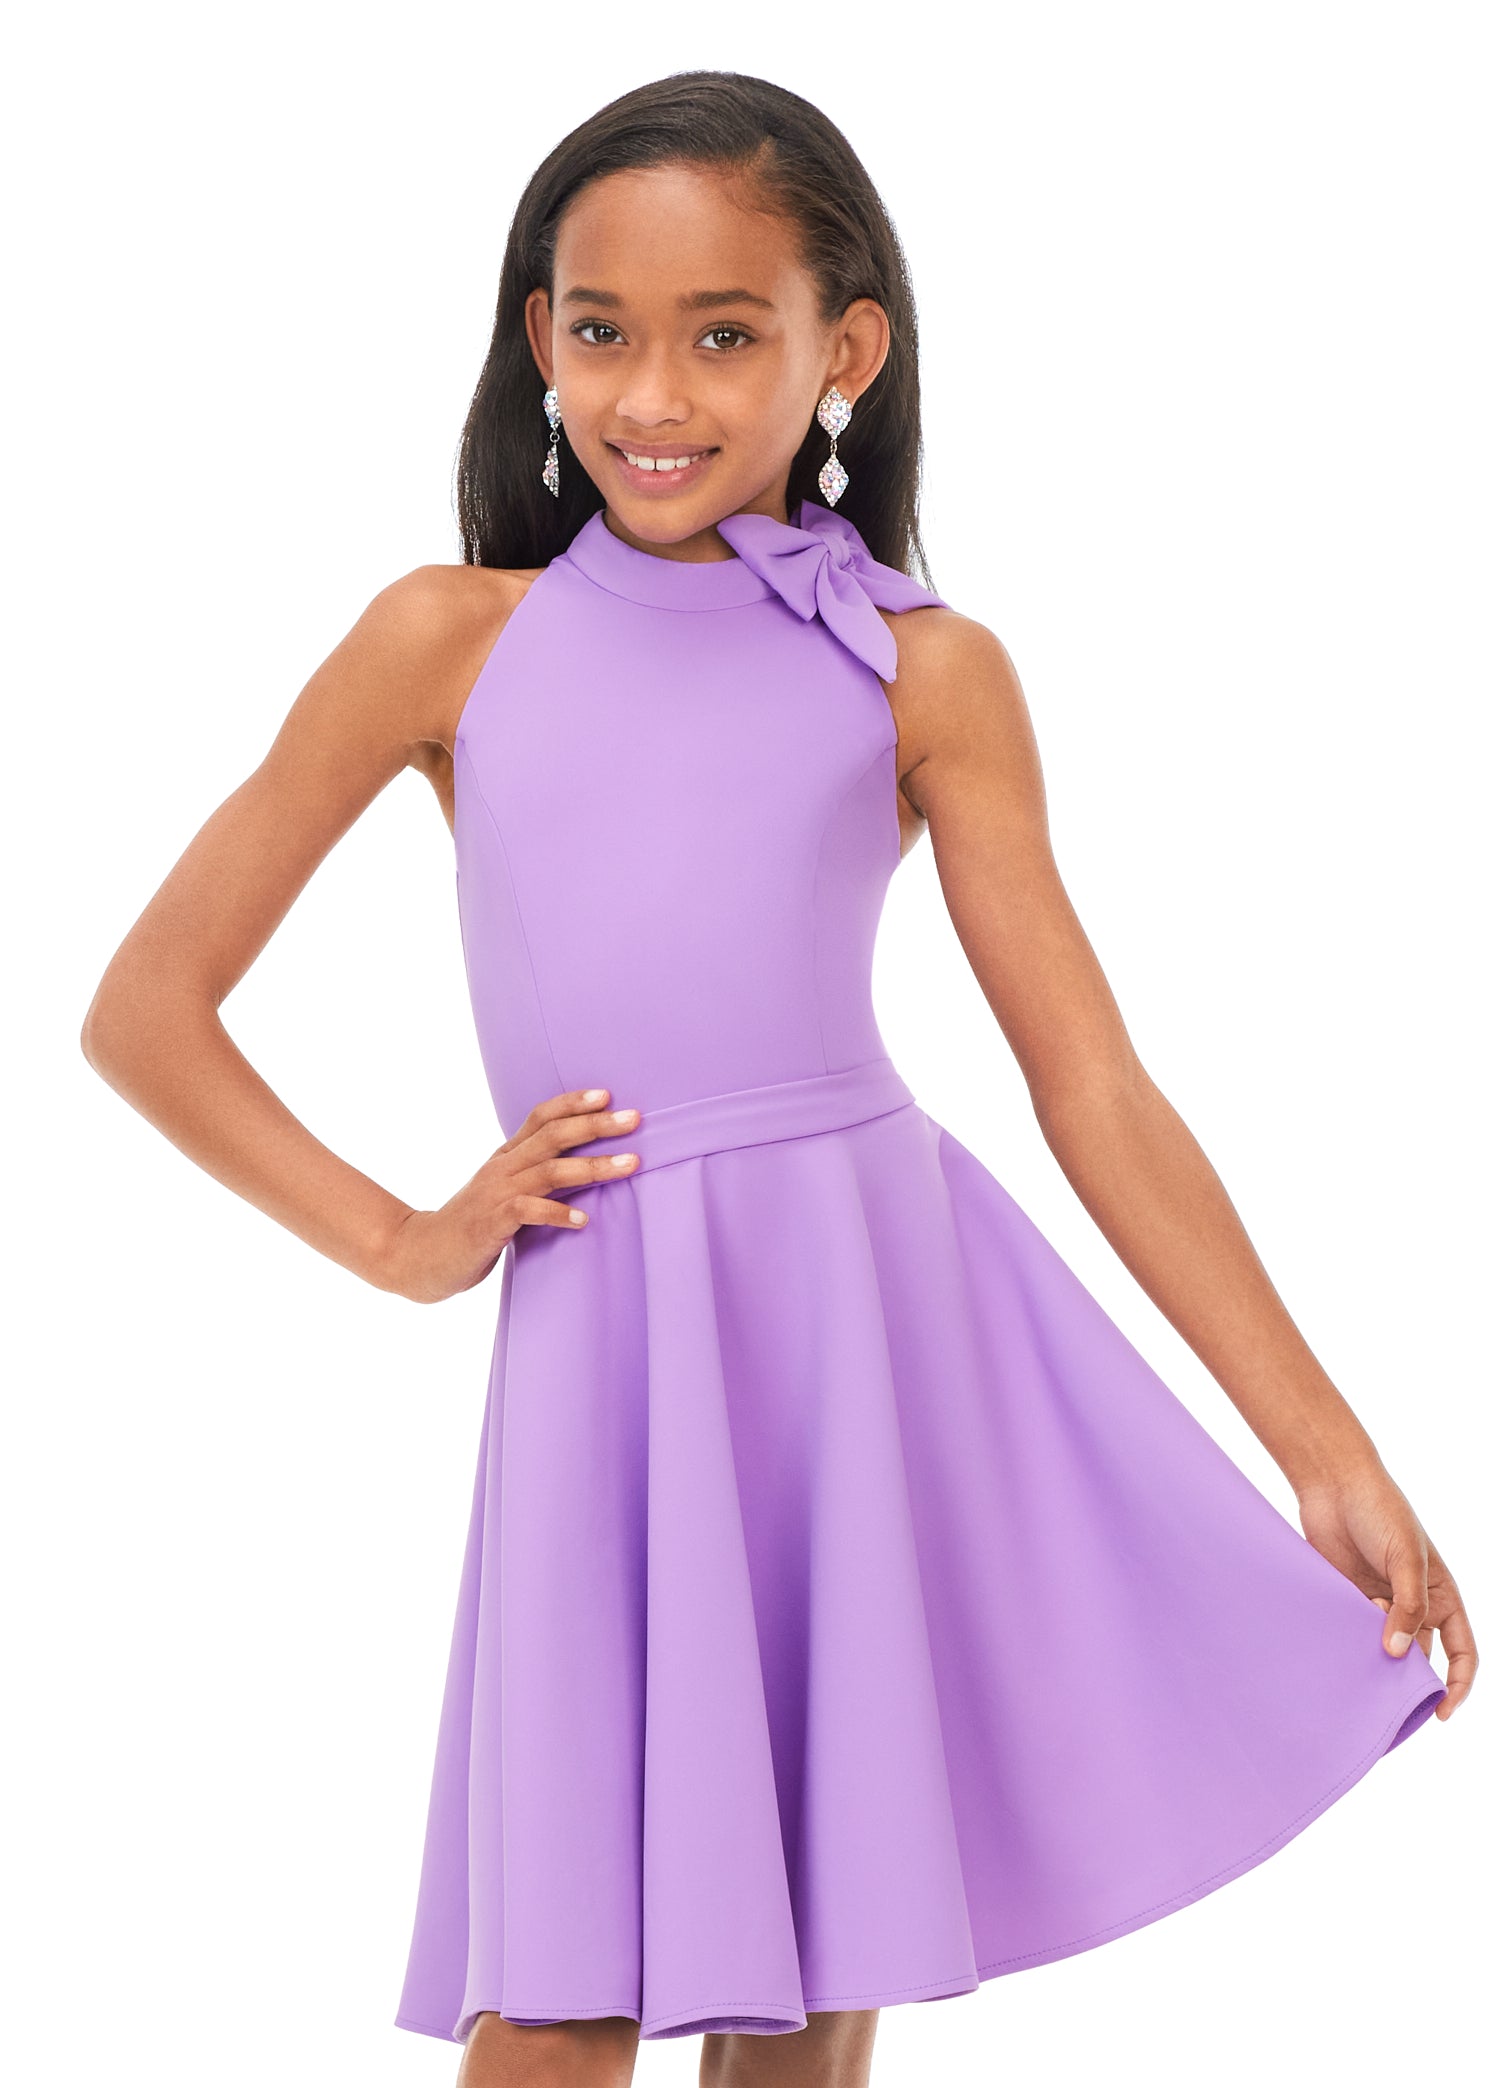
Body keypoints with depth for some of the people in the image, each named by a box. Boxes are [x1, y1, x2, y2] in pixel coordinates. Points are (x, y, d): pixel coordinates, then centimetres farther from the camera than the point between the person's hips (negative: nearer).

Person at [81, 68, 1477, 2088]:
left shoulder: (924, 672, 4)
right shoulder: (450, 636, 4)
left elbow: (1098, 1090, 2)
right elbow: (145, 1008, 8)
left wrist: (1330, 1458, -2)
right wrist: (401, 1240, 1)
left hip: (893, 1308, 1)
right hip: (606, 1339, 0)